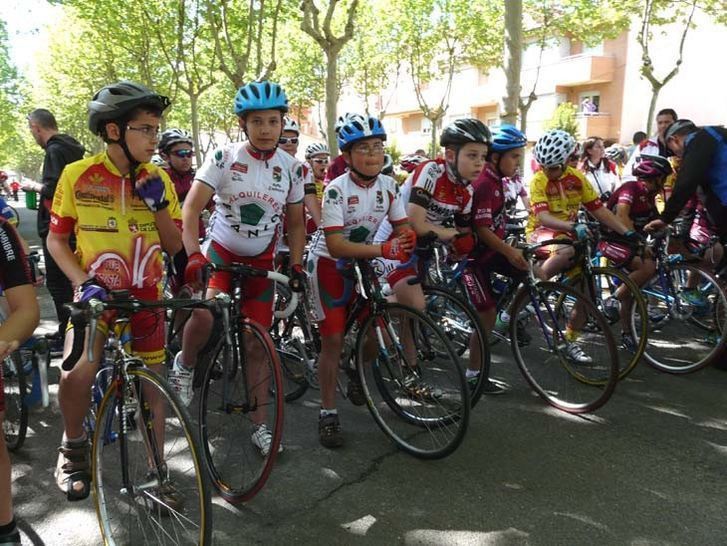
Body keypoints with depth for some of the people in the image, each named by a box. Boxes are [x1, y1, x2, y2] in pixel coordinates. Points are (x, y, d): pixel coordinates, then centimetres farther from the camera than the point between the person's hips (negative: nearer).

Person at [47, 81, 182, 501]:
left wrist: (158, 204, -16)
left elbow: (174, 246, 0)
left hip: (146, 296, 2)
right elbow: (57, 240, -1)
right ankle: (74, 448, 12)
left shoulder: (158, 178, -2)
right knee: (76, 375, -20)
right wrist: (84, 282, -16)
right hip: (97, 295, -2)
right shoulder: (78, 175, -9)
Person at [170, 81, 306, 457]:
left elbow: (295, 222, 6)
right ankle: (184, 366, 3)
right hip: (220, 251, -2)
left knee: (257, 347, 5)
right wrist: (194, 255, -34)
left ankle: (260, 427, 19)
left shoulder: (291, 168, -4)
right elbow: (191, 208, -20)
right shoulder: (224, 158, -14)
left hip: (261, 261, 3)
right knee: (204, 314, -32)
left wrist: (296, 264, -5)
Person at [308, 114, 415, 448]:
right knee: (333, 340, -7)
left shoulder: (388, 186, -8)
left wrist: (406, 241, -28)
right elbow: (336, 246, -31)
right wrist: (384, 250, -40)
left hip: (362, 262, 5)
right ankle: (328, 414, 6)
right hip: (329, 263, -5)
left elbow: (403, 228, -3)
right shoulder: (337, 190, -24)